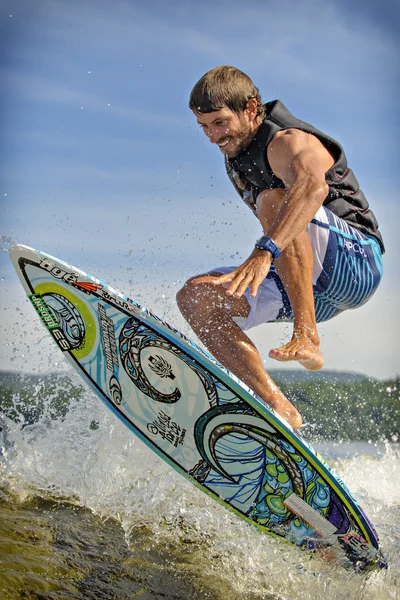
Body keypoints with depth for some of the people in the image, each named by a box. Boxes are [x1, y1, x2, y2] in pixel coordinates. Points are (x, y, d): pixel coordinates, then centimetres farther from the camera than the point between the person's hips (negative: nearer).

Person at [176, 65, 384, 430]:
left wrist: (266, 251, -53)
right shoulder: (235, 155, 11)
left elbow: (313, 185, -40)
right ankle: (277, 408, -15)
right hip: (311, 292, 9)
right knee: (196, 296, -7)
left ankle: (307, 339, -36)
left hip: (355, 260, -8)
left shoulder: (287, 143, -16)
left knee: (273, 198, -31)